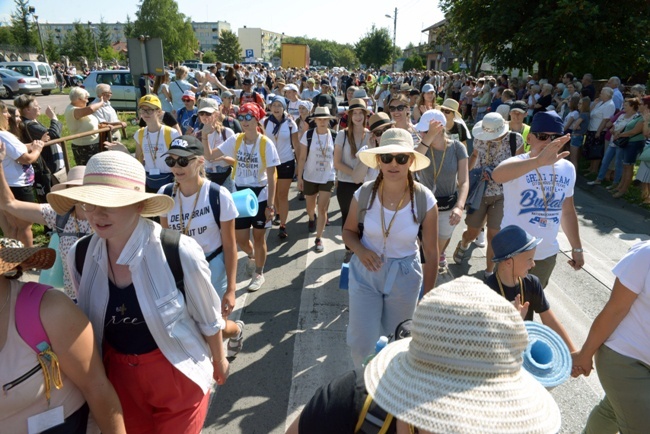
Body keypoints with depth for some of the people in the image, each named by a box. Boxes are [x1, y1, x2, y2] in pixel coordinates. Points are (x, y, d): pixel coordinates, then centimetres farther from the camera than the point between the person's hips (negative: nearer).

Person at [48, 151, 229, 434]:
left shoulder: (178, 252, -27)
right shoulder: (79, 256, -12)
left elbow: (209, 318, -10)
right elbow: (90, 322, 7)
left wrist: (219, 361, 4)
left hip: (178, 374, -4)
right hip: (119, 376, 4)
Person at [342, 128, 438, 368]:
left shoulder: (425, 200, -17)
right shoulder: (364, 194, -14)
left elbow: (431, 253, -7)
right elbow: (349, 231, 3)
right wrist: (360, 250, -20)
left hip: (404, 276, 0)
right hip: (365, 272, 1)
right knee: (362, 343, 2)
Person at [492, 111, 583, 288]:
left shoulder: (568, 169, 0)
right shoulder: (518, 164, -19)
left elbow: (568, 211, 12)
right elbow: (497, 175, -45)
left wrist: (577, 247, 16)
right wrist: (539, 160, -59)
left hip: (548, 254, 5)